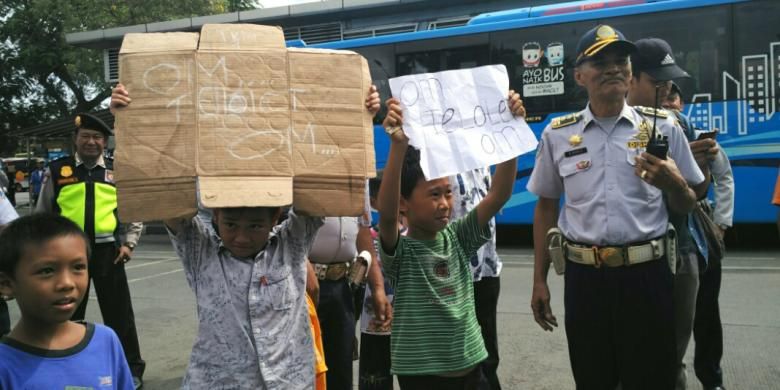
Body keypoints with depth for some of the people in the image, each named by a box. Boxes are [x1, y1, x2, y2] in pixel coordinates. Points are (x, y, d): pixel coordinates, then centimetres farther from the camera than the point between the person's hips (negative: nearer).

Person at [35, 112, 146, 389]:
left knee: (119, 313, 6)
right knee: (66, 314, 14)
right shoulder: (57, 170, 2)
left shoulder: (118, 172, 4)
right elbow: (42, 214, 9)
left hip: (108, 251, 0)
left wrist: (128, 244, 0)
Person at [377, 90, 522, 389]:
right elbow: (386, 213, -32)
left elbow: (500, 194, -8)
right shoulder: (400, 252, -11)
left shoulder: (458, 239, 0)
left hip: (470, 366, 4)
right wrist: (398, 144, -43)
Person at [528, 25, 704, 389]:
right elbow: (546, 207, 11)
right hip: (584, 278, 1)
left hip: (647, 276, -1)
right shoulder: (557, 134, 3)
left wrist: (672, 183, -15)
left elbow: (686, 207, 9)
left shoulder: (662, 127, 2)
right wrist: (539, 280, 9)